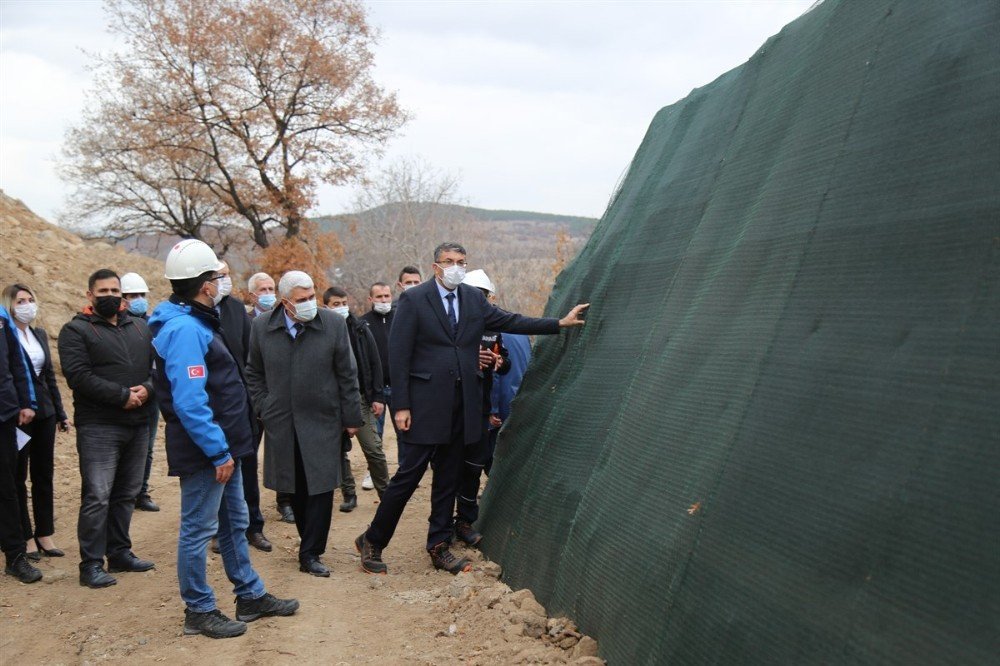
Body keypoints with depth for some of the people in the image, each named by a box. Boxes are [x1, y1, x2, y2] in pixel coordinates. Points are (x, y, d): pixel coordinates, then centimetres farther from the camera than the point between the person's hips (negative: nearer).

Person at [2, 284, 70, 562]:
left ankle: (44, 534, 17)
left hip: (44, 414, 6)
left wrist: (61, 413, 16)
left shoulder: (39, 334, 12)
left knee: (44, 475, 9)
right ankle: (26, 537, 10)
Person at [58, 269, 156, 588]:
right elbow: (79, 376, -15)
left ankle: (120, 552, 24)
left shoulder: (140, 328, 15)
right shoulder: (76, 330, -3)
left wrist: (147, 388, -11)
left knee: (127, 493, 13)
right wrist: (122, 395, -18)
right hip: (98, 427, -6)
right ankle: (91, 564, -2)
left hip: (138, 424, 6)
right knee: (97, 496, -8)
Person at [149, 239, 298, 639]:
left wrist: (227, 448, 18)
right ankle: (199, 612, 13)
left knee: (235, 523, 19)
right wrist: (218, 452, -24)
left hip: (223, 446, 11)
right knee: (198, 530, 2)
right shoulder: (185, 329, -21)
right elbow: (189, 402, -27)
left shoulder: (198, 321, 12)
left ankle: (251, 596, 31)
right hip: (205, 452, -11)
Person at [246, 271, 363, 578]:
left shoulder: (334, 324, -7)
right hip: (282, 425, 2)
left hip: (322, 423, -2)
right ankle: (312, 540, 24)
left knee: (320, 489, -1)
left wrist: (351, 418, 0)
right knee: (295, 489, 8)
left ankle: (311, 553, 7)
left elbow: (347, 375, -2)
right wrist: (265, 409, 4)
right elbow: (254, 373, 11)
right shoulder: (262, 327, -2)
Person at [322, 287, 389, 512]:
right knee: (339, 450, 8)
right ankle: (349, 494, 19)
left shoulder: (360, 329, 2)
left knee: (373, 449, 0)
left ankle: (385, 492, 11)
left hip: (360, 397, 0)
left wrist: (377, 397, -1)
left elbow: (374, 364, 4)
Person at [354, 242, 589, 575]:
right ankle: (372, 541, 12)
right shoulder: (413, 299, -7)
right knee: (409, 474, -3)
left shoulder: (473, 298, 10)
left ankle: (439, 547, 23)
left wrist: (560, 323, 3)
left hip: (461, 405, 6)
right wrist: (401, 406, -12)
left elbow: (510, 321, 10)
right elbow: (398, 356, -8)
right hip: (425, 403, -5)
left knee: (448, 479, 12)